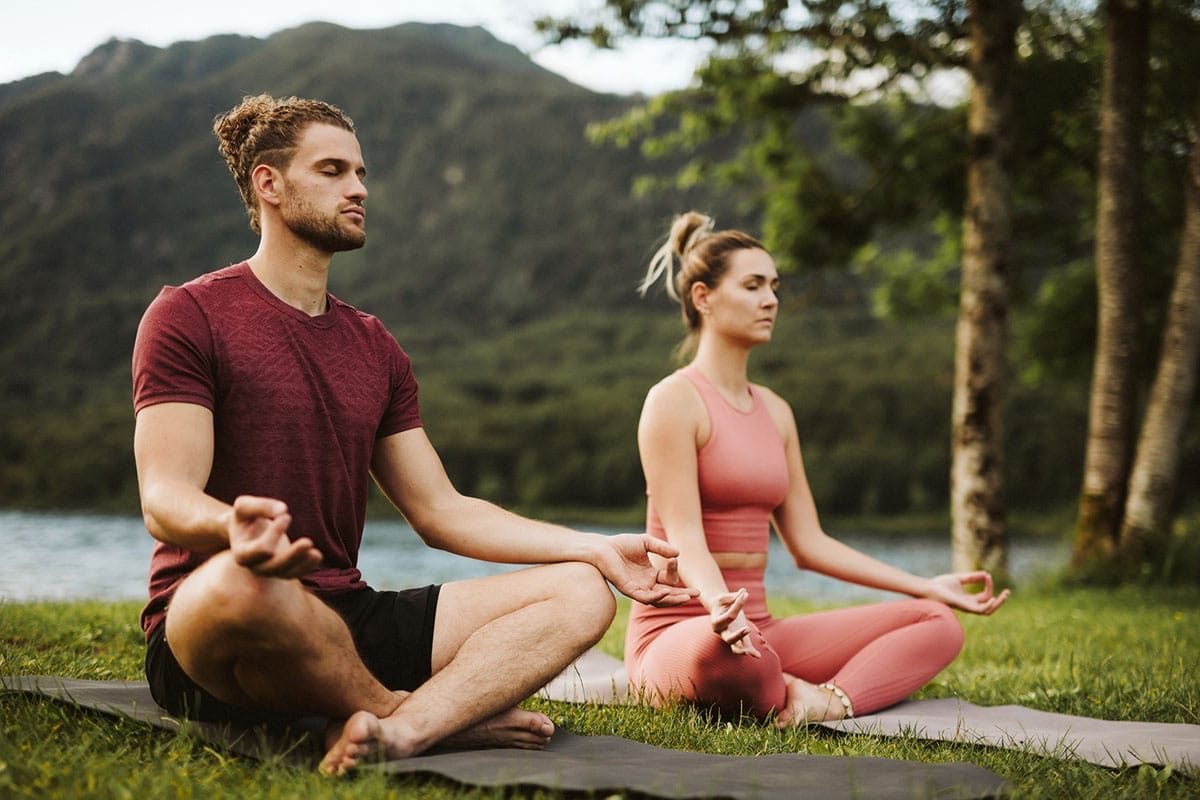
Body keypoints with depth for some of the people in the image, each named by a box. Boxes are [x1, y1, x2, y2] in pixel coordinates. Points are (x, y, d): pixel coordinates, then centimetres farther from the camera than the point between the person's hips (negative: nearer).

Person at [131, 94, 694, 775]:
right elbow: (166, 500, -14)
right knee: (244, 583, -42)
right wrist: (233, 529, -39)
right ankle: (455, 711, -14)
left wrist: (599, 550, 5)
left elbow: (442, 511, 16)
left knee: (581, 593, -7)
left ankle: (400, 730, -35)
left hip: (349, 622, 7)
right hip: (203, 636, -6)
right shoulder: (189, 316, -2)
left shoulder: (376, 348, 19)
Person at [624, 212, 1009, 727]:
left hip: (758, 630, 8)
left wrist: (927, 586, 11)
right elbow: (684, 537, -19)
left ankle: (829, 702, -26)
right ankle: (793, 704, -13)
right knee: (723, 647, -45)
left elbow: (809, 544, 14)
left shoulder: (775, 411, 15)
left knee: (938, 622, -3)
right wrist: (720, 605, -42)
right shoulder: (674, 400, -9)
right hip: (680, 632, -8)